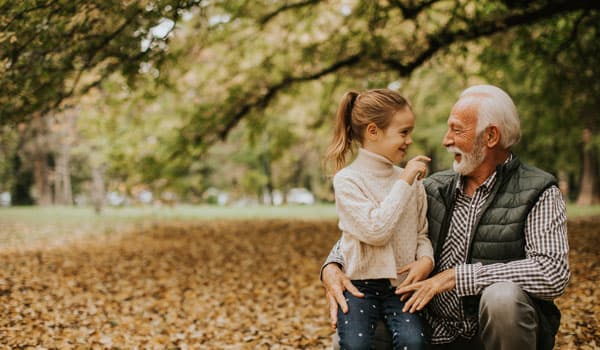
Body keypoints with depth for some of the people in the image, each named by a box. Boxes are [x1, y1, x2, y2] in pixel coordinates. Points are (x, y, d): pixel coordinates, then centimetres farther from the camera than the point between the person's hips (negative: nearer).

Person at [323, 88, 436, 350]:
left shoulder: (412, 180, 7)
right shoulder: (347, 179, -7)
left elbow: (421, 232, 14)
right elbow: (376, 231, -19)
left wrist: (426, 259, -8)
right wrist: (404, 183, -15)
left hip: (401, 284, 3)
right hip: (360, 285, -3)